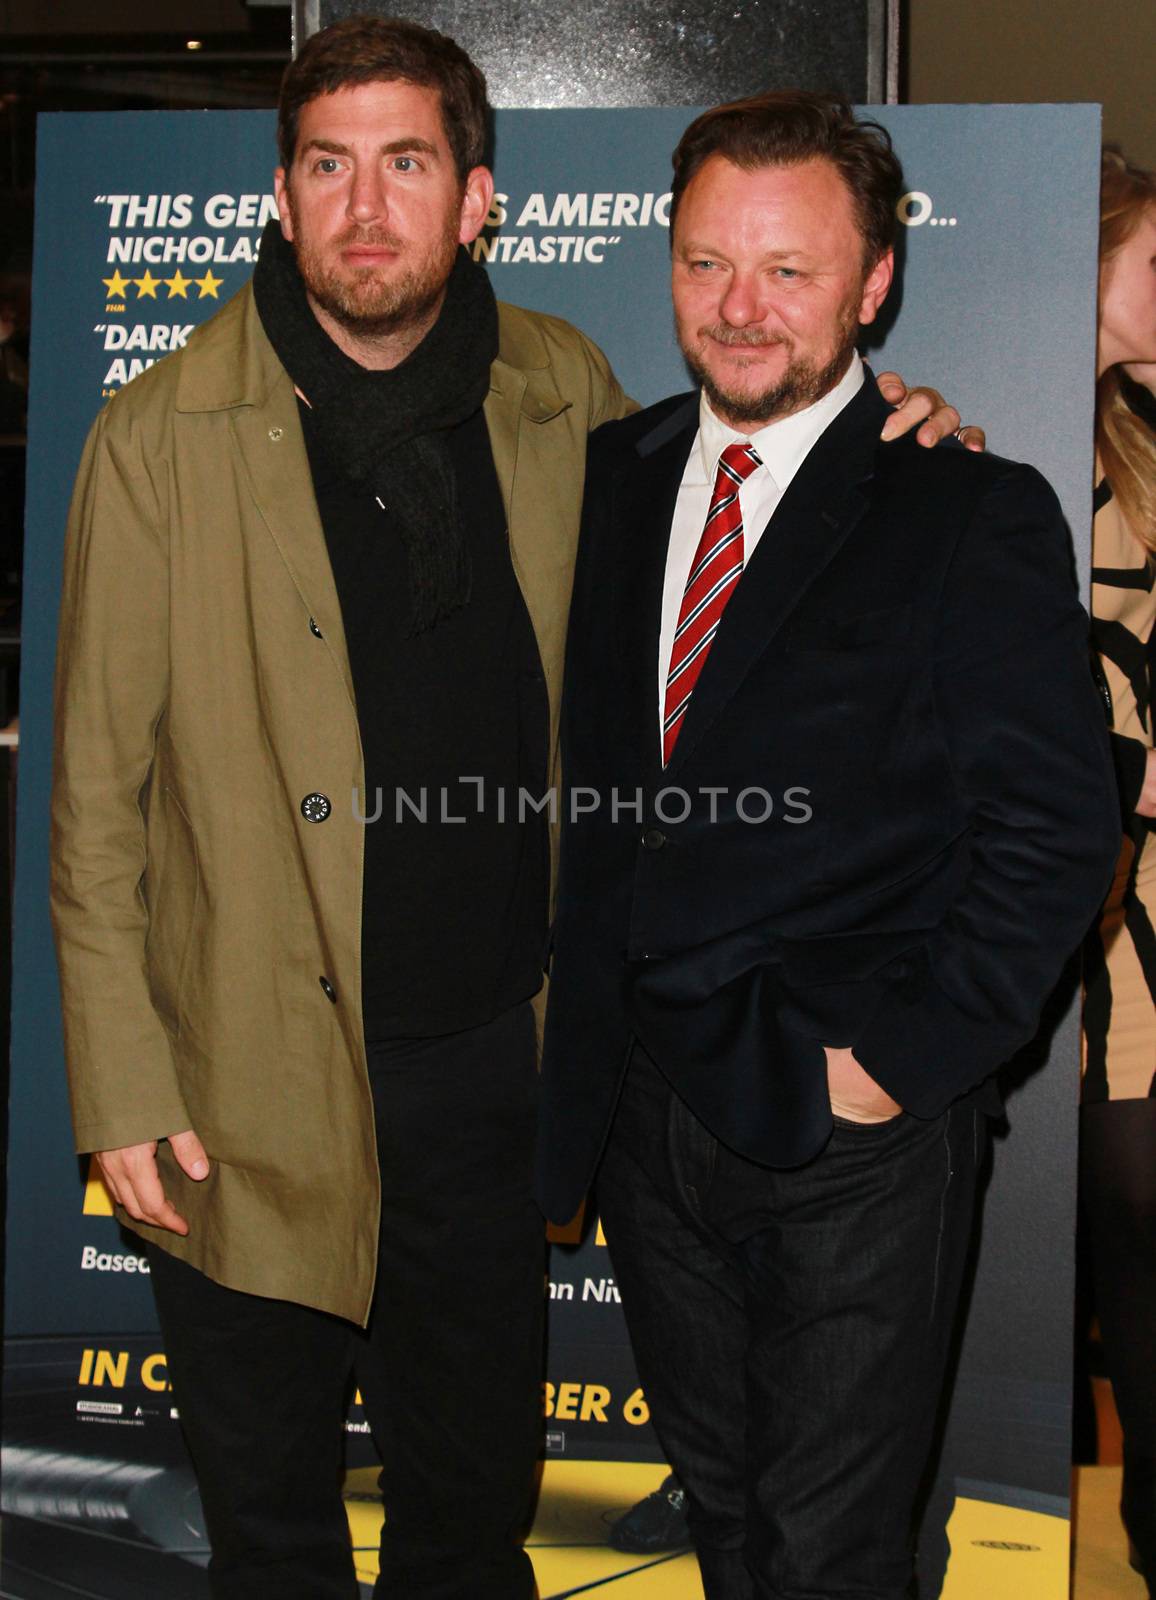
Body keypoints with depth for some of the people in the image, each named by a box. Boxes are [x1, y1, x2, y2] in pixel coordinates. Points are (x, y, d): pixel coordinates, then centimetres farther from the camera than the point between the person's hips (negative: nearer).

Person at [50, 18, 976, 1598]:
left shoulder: (565, 395, 0)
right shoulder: (164, 436, -9)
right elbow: (95, 791, -7)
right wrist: (122, 1090, -9)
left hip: (490, 1054, 3)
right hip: (255, 1086, -2)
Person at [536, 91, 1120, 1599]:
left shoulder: (977, 513, -10)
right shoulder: (615, 475, 6)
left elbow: (1055, 828, -11)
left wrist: (903, 1060, -14)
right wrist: (584, 1003, 5)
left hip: (852, 1125, -5)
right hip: (641, 1098, 5)